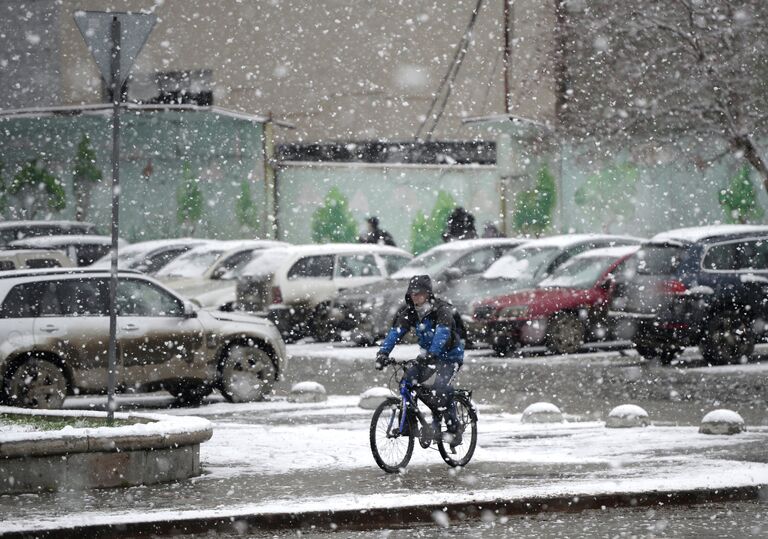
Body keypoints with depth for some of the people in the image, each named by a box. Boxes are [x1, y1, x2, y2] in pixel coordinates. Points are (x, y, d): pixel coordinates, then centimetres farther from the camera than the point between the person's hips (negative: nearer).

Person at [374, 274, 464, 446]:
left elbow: (442, 333, -38)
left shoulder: (442, 309, -23)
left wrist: (431, 354, -54)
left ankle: (454, 429, -15)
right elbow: (395, 332, -16)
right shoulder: (409, 312, -6)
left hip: (450, 356, -6)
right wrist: (383, 353, -32)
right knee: (406, 383, -14)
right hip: (428, 356, 6)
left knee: (441, 387, -29)